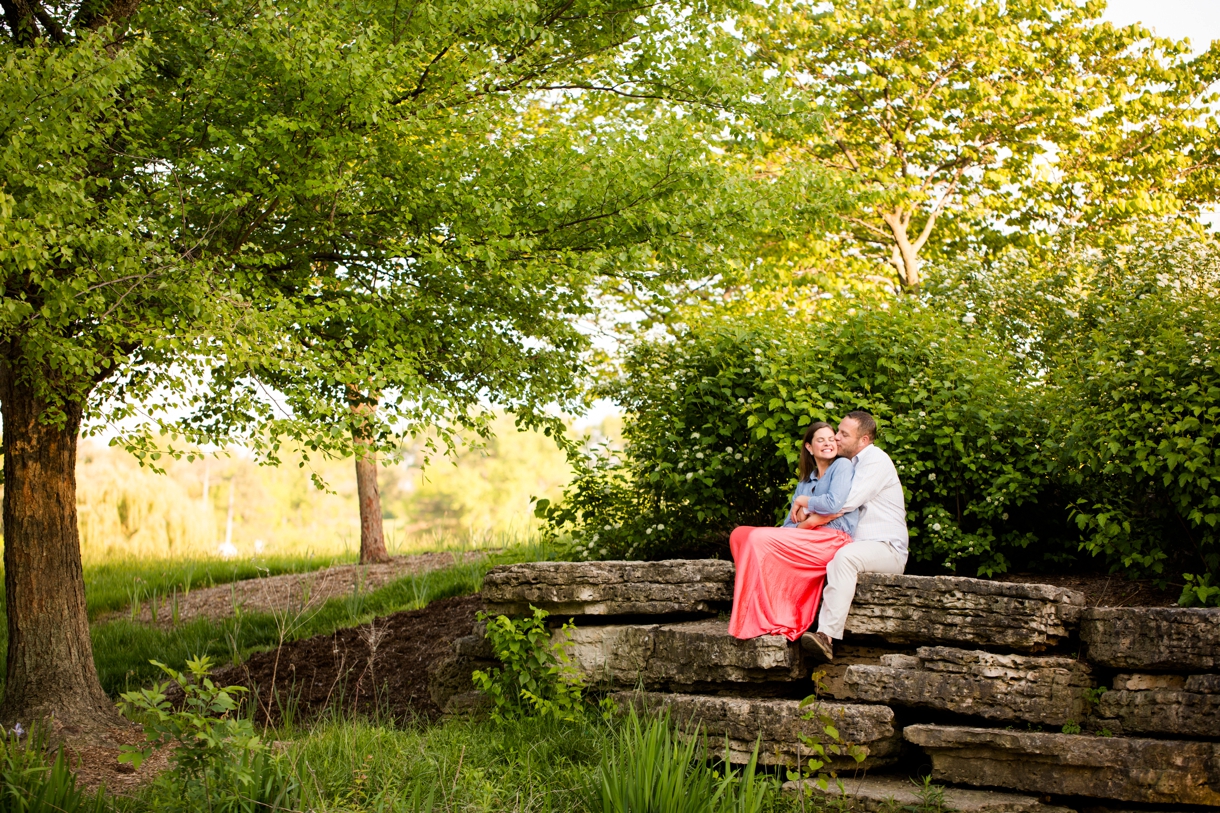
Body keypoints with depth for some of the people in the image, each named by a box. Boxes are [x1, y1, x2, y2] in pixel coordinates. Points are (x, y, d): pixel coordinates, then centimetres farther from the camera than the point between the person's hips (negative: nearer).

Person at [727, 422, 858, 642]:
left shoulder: (842, 466, 3)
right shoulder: (806, 479, 25)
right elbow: (792, 521, 16)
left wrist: (803, 501, 0)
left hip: (833, 539, -8)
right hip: (806, 540, 8)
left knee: (759, 539, -23)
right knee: (740, 534, -6)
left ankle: (769, 621, -20)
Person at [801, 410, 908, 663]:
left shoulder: (876, 460, -8)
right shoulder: (853, 464, 21)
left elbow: (845, 502, -19)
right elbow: (839, 505, 20)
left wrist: (807, 502, -5)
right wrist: (817, 513, -3)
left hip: (887, 548, -9)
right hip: (860, 545, 9)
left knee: (845, 556, -38)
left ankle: (828, 635, -46)